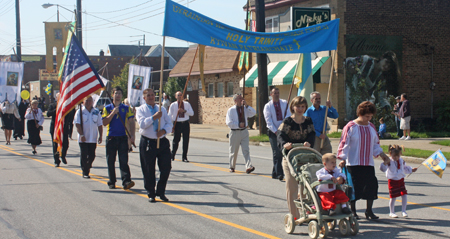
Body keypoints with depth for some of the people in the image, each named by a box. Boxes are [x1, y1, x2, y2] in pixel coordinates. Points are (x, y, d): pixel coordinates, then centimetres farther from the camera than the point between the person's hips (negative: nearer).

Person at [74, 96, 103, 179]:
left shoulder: (96, 112, 10)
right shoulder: (80, 112, 0)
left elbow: (100, 125, 12)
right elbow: (77, 124, -7)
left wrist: (100, 136, 4)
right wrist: (81, 135, -17)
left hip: (93, 139, 3)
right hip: (83, 139, -3)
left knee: (92, 155, 5)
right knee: (84, 156, -3)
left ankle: (87, 167, 30)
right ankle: (85, 172, 3)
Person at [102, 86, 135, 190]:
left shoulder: (126, 108, 8)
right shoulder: (107, 108, 8)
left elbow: (131, 122, 6)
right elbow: (104, 122, -2)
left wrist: (132, 135, -5)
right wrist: (113, 113, -13)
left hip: (123, 137, -1)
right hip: (111, 137, 1)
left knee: (124, 160, -10)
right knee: (110, 161, 6)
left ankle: (126, 181, -17)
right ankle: (111, 182, 16)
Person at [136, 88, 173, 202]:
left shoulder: (162, 109, 15)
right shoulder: (140, 110, 3)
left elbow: (169, 123, 9)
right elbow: (142, 123, -13)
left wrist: (164, 130, -11)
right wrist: (154, 117, -22)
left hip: (162, 141, 3)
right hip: (148, 143, -3)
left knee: (166, 167, -1)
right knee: (149, 170, 2)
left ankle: (161, 192, 15)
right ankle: (151, 194, 14)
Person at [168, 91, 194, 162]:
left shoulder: (187, 104, 10)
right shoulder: (173, 105, 5)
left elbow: (192, 113, 4)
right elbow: (169, 115, 3)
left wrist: (184, 111, -12)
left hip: (185, 124, 2)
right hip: (177, 124, -2)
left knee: (186, 140, 1)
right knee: (176, 140, 0)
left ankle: (184, 157, 10)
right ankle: (172, 155, 19)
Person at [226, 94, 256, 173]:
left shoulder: (245, 108, 6)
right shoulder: (231, 110, -5)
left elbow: (254, 112, -6)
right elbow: (229, 123, -11)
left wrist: (246, 105, -12)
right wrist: (239, 125, -17)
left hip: (244, 131, 2)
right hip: (235, 132, -2)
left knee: (246, 150, -8)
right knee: (233, 151, 8)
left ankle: (248, 167, -18)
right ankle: (232, 167, 24)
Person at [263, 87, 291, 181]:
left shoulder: (284, 103, 6)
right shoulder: (268, 106, 2)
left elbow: (288, 115, -4)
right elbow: (268, 121, -4)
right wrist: (275, 131, -15)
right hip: (273, 131, -2)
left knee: (281, 152, 4)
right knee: (277, 153, -10)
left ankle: (274, 173, 15)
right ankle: (279, 173, -14)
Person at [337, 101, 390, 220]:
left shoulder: (371, 127, 11)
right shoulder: (351, 127, -7)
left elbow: (375, 143, 20)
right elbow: (344, 143, -8)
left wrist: (381, 154, 10)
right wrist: (343, 159, -14)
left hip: (368, 163, 5)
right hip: (353, 163, -5)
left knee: (371, 185, 2)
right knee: (354, 187, -1)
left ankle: (369, 211, 13)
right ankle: (352, 211, 13)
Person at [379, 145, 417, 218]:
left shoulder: (401, 161, 7)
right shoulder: (389, 161, -14)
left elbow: (405, 168, 26)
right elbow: (383, 169, -25)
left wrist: (411, 170, 26)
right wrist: (385, 163, -41)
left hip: (401, 180, 5)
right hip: (392, 181, -5)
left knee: (404, 195, -3)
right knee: (393, 197, -1)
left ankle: (403, 211, 13)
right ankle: (391, 212, 16)